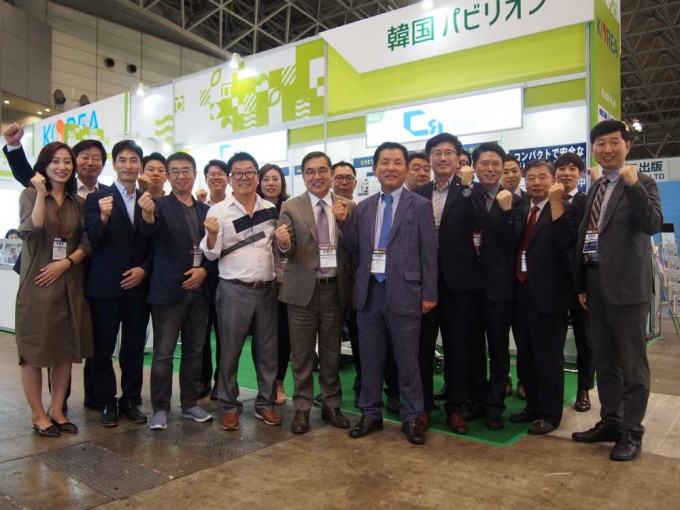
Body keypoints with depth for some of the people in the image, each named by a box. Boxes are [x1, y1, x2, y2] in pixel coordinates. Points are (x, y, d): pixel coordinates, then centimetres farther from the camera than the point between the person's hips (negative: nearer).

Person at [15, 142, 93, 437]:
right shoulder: (30, 195, 1)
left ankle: (57, 410, 20)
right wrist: (41, 194, -18)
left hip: (69, 285, 4)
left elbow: (87, 244, 5)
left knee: (66, 349, 8)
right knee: (34, 350, 3)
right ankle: (38, 414, 16)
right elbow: (32, 233, -16)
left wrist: (66, 263, -10)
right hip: (37, 284, -4)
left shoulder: (78, 203, 11)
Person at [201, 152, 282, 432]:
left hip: (267, 289, 4)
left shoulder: (270, 209, 8)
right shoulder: (219, 210, -3)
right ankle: (229, 406, 22)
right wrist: (212, 235, -23)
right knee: (229, 351, 6)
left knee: (268, 350, 11)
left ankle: (265, 403, 26)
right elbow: (211, 254, -6)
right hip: (234, 290, -3)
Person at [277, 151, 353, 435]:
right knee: (302, 354, 9)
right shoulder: (291, 208, -2)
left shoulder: (348, 206, 3)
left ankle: (331, 405, 29)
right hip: (303, 289, -1)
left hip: (335, 289, 2)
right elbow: (287, 252, -10)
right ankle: (302, 408, 23)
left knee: (332, 352, 14)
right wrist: (284, 243, -30)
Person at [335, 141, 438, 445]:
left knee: (407, 360, 6)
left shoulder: (420, 206, -1)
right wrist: (344, 222, -5)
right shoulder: (362, 207, 9)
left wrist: (429, 294, -5)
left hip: (404, 293, -3)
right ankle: (370, 414, 28)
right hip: (369, 292, 4)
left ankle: (412, 418, 22)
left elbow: (429, 254, -2)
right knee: (369, 358, 13)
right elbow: (356, 250, 9)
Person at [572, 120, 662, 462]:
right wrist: (581, 284, 14)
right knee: (604, 360, 14)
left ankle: (631, 432, 13)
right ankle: (610, 421, 26)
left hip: (626, 284, -6)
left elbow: (652, 225, -20)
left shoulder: (641, 184, -3)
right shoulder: (594, 189, 15)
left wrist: (633, 185, -30)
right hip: (595, 283, 7)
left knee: (631, 362, 1)